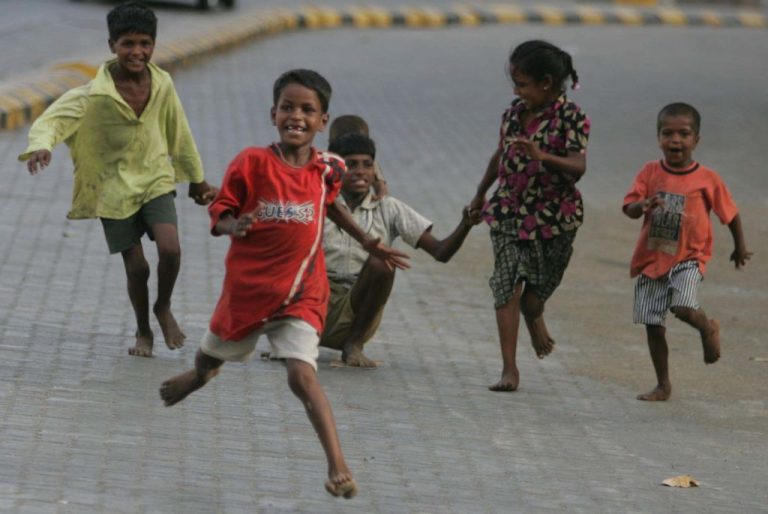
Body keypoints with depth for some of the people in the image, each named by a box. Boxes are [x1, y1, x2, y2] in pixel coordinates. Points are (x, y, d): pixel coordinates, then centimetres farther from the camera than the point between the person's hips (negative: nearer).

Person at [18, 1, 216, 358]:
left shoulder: (162, 86, -7)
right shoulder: (95, 95, -20)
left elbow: (179, 135, 7)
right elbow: (53, 118, -32)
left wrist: (197, 180, 19)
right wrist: (41, 145, -55)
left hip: (156, 181, 2)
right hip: (115, 188, -2)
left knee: (170, 249, -20)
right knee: (136, 267, 2)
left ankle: (164, 309, 10)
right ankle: (143, 332, 29)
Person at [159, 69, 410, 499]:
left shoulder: (327, 169, -5)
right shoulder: (251, 164, -15)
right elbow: (219, 214, -8)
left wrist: (368, 242, 19)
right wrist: (233, 225, -30)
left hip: (301, 294, -1)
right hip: (248, 287, 1)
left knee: (303, 374, -19)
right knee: (215, 354, 26)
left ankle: (338, 465, -21)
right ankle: (200, 376, 65)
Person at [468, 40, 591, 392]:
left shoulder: (571, 117, -14)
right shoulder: (514, 112, 3)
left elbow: (578, 166, -24)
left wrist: (543, 157, -41)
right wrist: (481, 194, 28)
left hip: (553, 215, -3)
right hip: (509, 209, 4)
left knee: (538, 286, 10)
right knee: (507, 287, -6)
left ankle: (534, 317, 47)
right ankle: (509, 368, -5)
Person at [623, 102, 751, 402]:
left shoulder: (707, 179, -6)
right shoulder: (650, 173, -2)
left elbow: (730, 213, 8)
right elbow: (629, 208, -8)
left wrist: (740, 247, 19)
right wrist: (644, 205, -31)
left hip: (688, 258, -3)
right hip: (651, 258, 3)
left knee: (683, 308, -26)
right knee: (652, 324, 6)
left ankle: (708, 328, 10)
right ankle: (663, 385, 21)